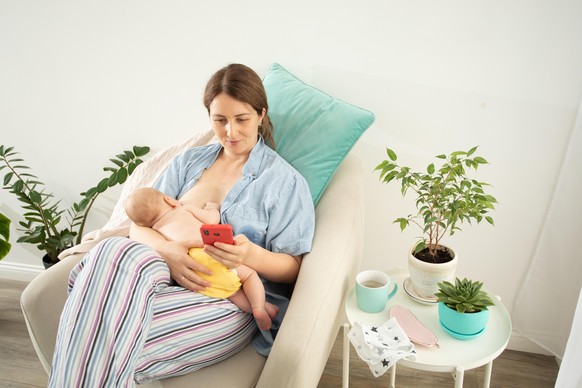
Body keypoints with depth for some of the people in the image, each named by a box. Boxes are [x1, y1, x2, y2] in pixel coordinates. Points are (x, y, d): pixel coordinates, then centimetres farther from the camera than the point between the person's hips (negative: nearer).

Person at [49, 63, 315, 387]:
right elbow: (140, 224, 11)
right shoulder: (189, 161, 18)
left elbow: (293, 268, 1)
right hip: (168, 272, 5)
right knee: (113, 252, -31)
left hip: (227, 300, -4)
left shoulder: (285, 180, 4)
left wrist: (252, 255, -22)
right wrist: (168, 251, -13)